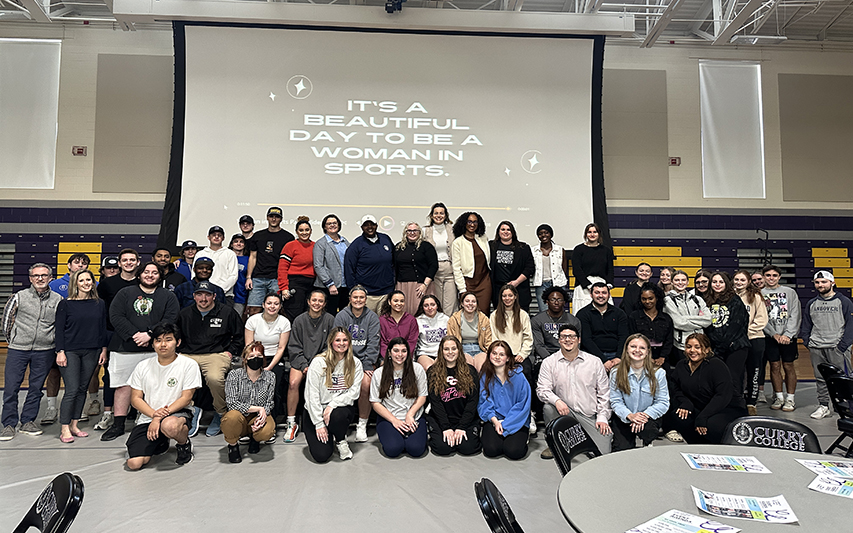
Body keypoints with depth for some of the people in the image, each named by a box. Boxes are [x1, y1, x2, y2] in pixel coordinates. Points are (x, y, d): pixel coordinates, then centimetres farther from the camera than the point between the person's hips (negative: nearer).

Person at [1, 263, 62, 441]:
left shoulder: (58, 300, 3)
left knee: (36, 388, 9)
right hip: (18, 350, -1)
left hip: (45, 351, 1)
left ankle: (28, 421, 22)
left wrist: (58, 348, 9)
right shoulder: (19, 297, -1)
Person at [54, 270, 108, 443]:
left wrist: (104, 349, 7)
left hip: (91, 352, 4)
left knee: (82, 389, 9)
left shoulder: (99, 304, 8)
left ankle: (74, 425, 19)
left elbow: (103, 328, 11)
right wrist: (60, 351, -8)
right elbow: (59, 329, -2)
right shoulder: (65, 304, -1)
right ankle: (64, 429, 3)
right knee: (72, 390, -7)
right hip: (70, 352, -3)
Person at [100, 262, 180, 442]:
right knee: (123, 386, 5)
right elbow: (115, 316, 1)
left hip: (155, 351, -1)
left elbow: (170, 320, -2)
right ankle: (118, 425, 16)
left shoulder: (168, 296, 10)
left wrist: (149, 335, -14)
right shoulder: (125, 293, 13)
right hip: (125, 349, 1)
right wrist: (134, 334, -11)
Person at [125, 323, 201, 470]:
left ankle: (185, 444, -3)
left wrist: (160, 417, -19)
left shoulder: (188, 364, -5)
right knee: (134, 463, -14)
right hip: (147, 417, 4)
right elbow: (135, 398, 4)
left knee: (169, 425, -40)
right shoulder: (143, 366, 5)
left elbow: (186, 398, -9)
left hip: (177, 413, -3)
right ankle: (159, 444, 21)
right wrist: (154, 414, -15)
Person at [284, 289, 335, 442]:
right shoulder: (299, 320, 4)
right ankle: (291, 422, -10)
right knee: (293, 382, -25)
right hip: (301, 360, 1)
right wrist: (304, 365, -9)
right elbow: (294, 347, 4)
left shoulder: (330, 320, 3)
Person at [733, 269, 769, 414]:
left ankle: (751, 403, 17)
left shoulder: (755, 297, 0)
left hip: (754, 338, -1)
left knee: (753, 373, 5)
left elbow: (762, 320, -3)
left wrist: (746, 330, -12)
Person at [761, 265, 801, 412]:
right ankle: (779, 397, 14)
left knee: (788, 366, 3)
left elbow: (795, 315, 1)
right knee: (775, 366, 4)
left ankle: (790, 398, 12)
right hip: (769, 336, 0)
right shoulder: (759, 294, 5)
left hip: (788, 335, 0)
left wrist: (787, 334, -10)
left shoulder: (790, 292, 6)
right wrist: (774, 334, -9)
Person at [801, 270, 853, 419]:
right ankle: (823, 406, 15)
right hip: (816, 349, 4)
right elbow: (806, 326, 19)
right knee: (820, 379, 8)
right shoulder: (811, 304, 14)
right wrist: (807, 343, 6)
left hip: (837, 347, -4)